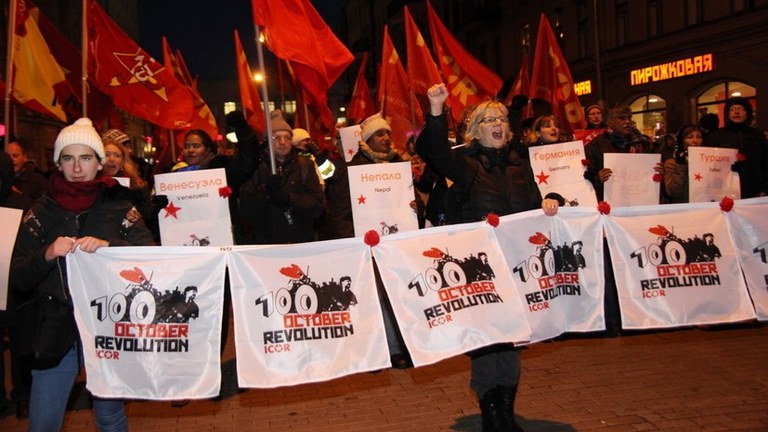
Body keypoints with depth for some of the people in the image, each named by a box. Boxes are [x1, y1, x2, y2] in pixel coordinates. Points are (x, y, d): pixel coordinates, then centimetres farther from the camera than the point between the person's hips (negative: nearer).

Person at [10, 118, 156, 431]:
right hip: (55, 332, 1)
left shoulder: (119, 207, 1)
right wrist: (47, 254, -18)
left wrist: (108, 246, -25)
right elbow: (17, 279, 1)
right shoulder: (42, 211, 4)